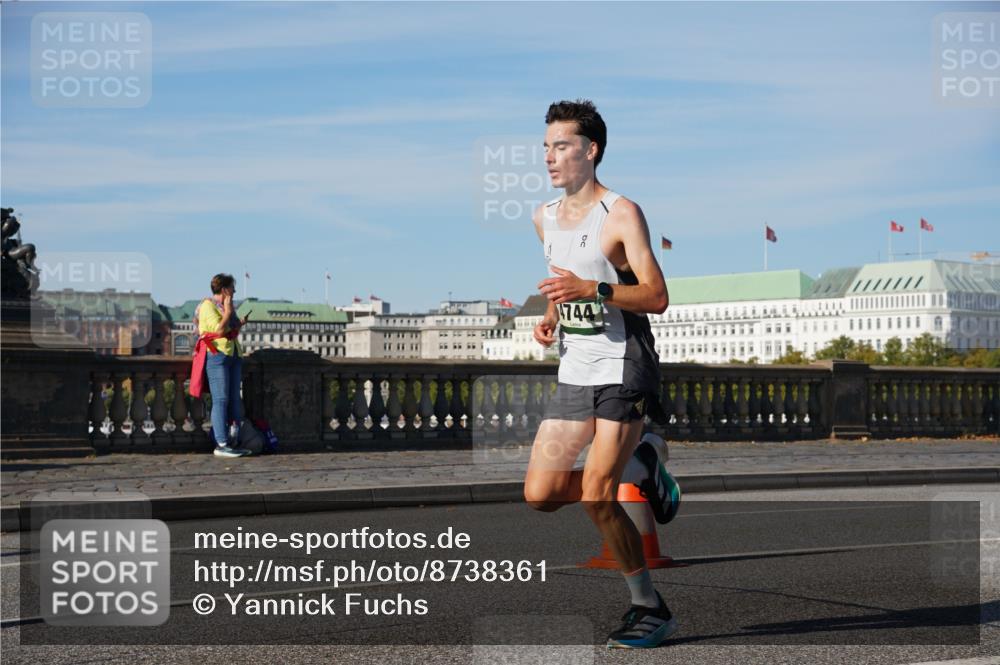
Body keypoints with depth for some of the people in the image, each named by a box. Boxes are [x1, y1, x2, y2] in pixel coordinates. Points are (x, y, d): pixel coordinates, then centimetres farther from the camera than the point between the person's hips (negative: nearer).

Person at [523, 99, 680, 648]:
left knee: (596, 498, -13)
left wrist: (591, 289, -27)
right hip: (574, 372, 7)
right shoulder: (544, 218, 12)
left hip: (623, 367, -7)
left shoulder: (622, 214, -10)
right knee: (539, 495, 0)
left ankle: (650, 609, 4)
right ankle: (641, 464, 22)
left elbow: (657, 296, -15)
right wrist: (551, 318, 6)